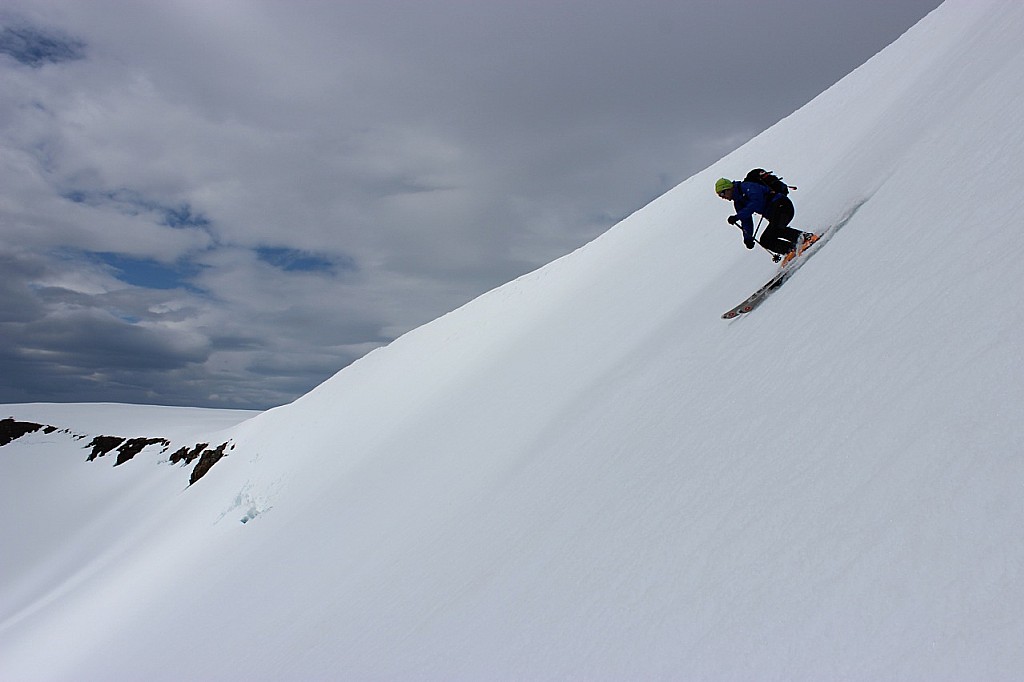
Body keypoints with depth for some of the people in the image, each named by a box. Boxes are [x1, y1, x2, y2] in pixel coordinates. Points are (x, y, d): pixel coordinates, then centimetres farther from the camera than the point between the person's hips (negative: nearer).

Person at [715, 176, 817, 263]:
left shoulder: (747, 187, -8)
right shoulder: (738, 203, 18)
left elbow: (756, 202, -24)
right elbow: (746, 222, 16)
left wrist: (738, 216, -26)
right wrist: (747, 238, 2)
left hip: (781, 205, -10)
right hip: (774, 215, 10)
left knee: (774, 229, -33)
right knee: (765, 241, 1)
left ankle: (804, 236, -40)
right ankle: (793, 248, -11)